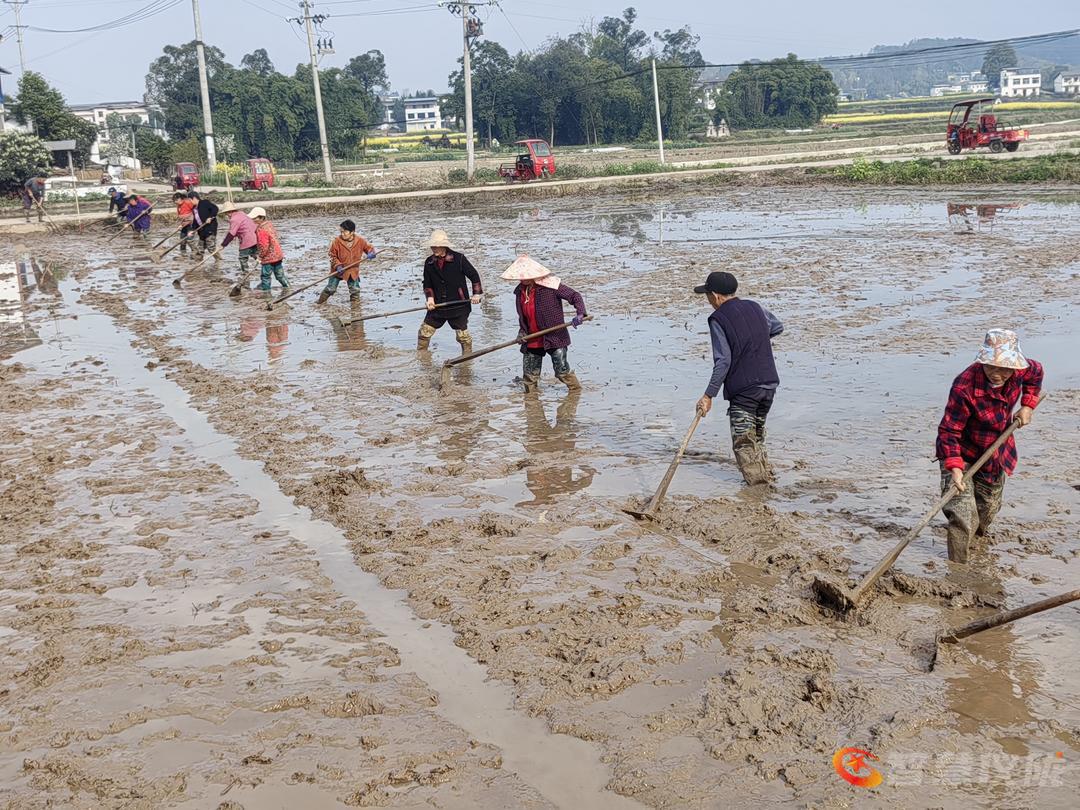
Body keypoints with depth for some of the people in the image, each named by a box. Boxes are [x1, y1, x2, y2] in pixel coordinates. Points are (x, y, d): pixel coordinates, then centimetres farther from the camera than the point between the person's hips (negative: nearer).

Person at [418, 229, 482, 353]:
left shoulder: (459, 258, -8)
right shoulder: (429, 262, 3)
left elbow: (474, 275, 0)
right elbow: (427, 283, 11)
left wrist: (476, 293, -4)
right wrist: (430, 297, -4)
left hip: (458, 305, -4)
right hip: (437, 306, 4)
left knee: (462, 334, 4)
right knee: (424, 331, 3)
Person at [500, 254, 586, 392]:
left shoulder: (550, 285, -13)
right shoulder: (520, 291, 7)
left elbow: (575, 295, -12)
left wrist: (580, 313, -27)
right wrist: (522, 331, 4)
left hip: (554, 338, -6)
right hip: (531, 342, 6)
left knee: (562, 371, -5)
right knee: (529, 376, 10)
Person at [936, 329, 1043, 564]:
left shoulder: (1019, 370, -17)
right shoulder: (964, 387, -36)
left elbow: (1036, 373, 10)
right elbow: (948, 431, -30)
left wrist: (1027, 406, 1)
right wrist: (955, 467, -39)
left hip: (996, 455, 6)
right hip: (963, 456, -6)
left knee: (989, 509, 26)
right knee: (964, 519, -17)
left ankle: (977, 536, 55)